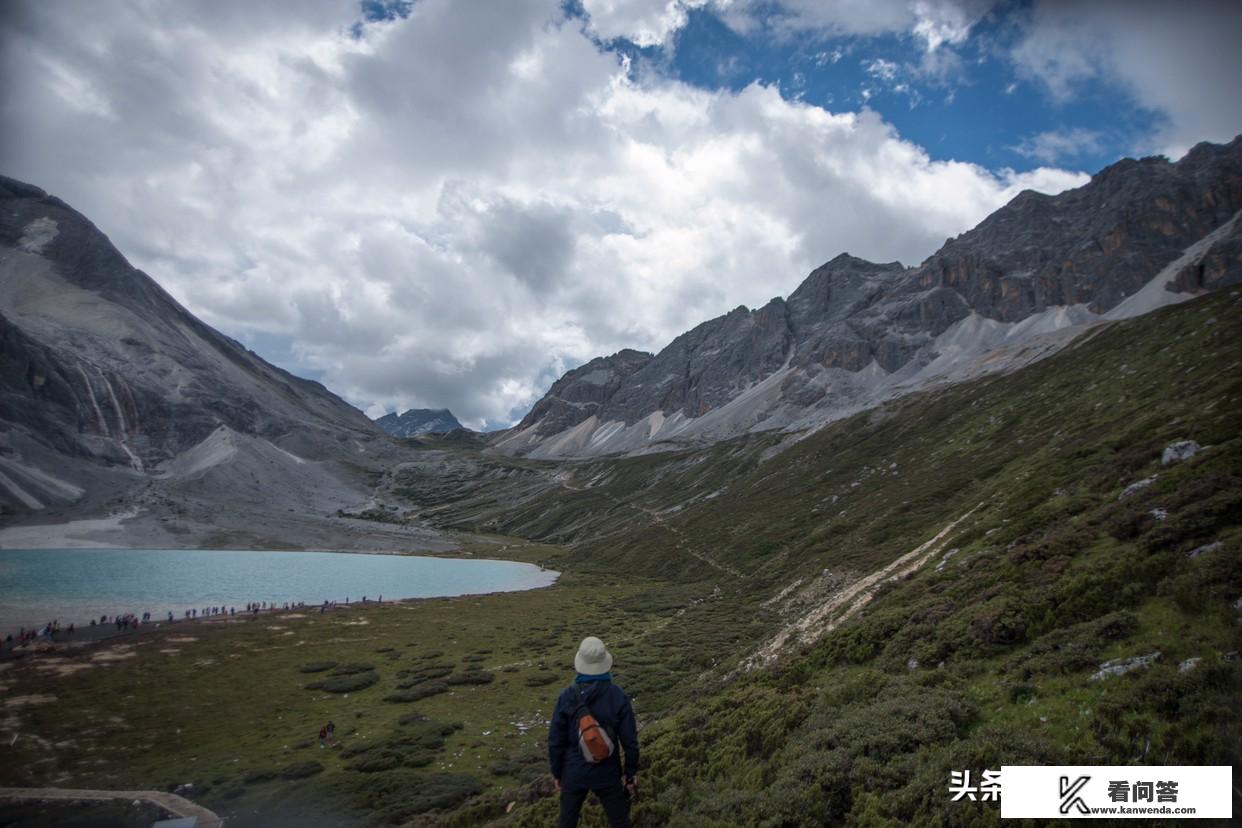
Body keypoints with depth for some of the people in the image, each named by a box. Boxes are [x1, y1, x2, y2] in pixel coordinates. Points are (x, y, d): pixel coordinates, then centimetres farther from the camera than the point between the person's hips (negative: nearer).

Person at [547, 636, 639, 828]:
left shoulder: (567, 696, -16)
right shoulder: (618, 696, -16)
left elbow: (555, 740, -9)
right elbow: (630, 740, -11)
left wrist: (557, 773, 6)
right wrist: (631, 774, 3)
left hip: (574, 773, 1)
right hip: (607, 774, -1)